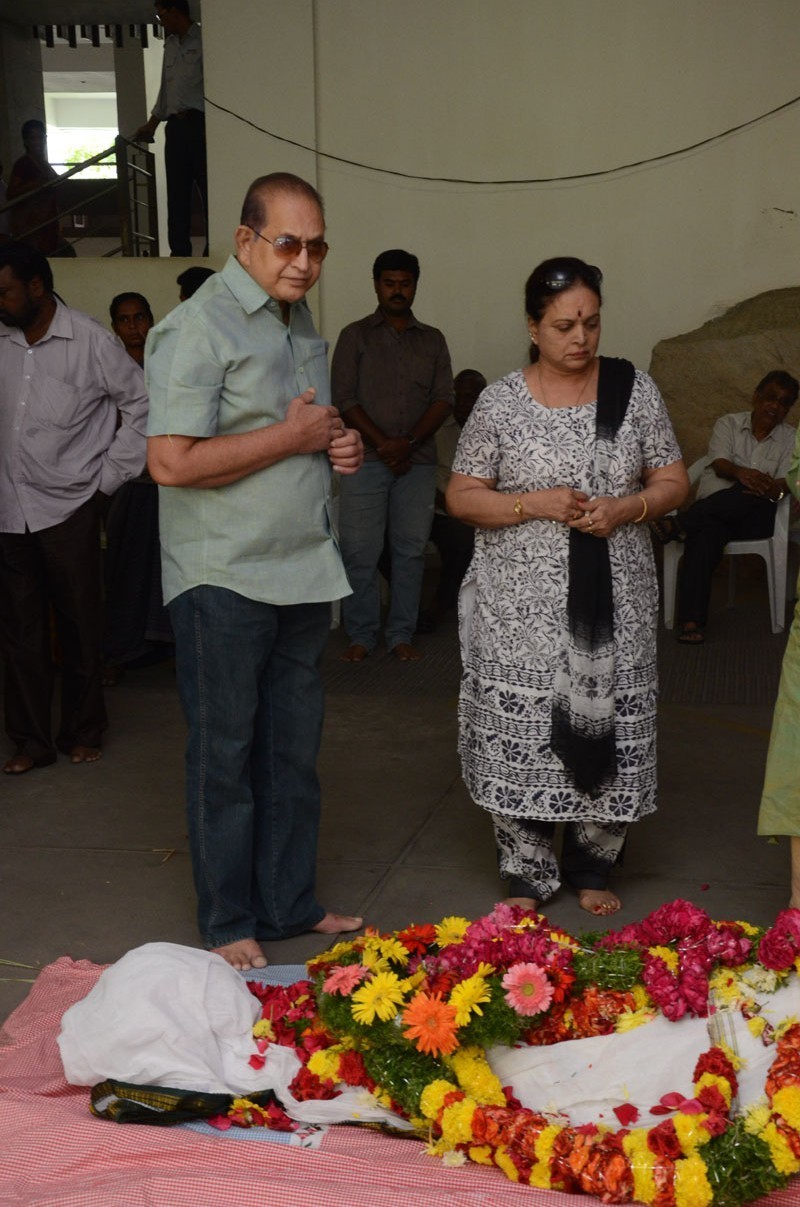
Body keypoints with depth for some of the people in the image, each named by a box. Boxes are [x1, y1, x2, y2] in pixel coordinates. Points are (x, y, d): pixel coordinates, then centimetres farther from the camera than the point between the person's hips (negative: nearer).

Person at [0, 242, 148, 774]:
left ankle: (83, 732, 22)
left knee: (80, 627, 6)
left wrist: (110, 475, -3)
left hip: (68, 509, -3)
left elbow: (142, 404, -1)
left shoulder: (91, 341, -7)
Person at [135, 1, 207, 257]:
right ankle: (179, 251, 5)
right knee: (177, 192, 4)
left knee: (208, 189, -6)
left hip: (199, 123, -7)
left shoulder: (202, 40, -4)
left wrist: (188, 111, -14)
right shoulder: (170, 45, 19)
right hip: (176, 126, 7)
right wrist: (151, 125, 24)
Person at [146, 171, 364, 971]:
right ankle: (229, 925, 17)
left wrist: (339, 447, 5)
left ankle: (289, 904, 27)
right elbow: (172, 461, -22)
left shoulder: (300, 322, 14)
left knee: (294, 751, 14)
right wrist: (294, 436, -16)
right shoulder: (199, 327, -13)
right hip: (225, 581, -8)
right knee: (225, 755, 4)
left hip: (304, 572, 8)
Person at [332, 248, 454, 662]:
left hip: (418, 461, 2)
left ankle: (401, 634, 12)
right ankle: (361, 635, 8)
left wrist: (408, 442, -11)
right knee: (360, 551, -3)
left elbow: (443, 399, 4)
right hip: (365, 460, -2)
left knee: (411, 550, 3)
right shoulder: (355, 336, 6)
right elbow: (344, 399, -2)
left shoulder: (432, 340, 13)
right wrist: (384, 445, -12)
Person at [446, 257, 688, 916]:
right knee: (521, 736, 0)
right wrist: (533, 503, -14)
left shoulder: (634, 389, 4)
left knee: (611, 732, 3)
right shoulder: (500, 403, 0)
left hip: (613, 604, 1)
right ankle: (528, 875, 19)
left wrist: (625, 508, -13)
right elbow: (462, 496, 1)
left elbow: (673, 481, 7)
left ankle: (592, 869, 25)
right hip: (521, 609, -1)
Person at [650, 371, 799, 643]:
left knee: (754, 492, -37)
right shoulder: (728, 424, 11)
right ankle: (691, 619, -45)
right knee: (706, 532, -38)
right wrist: (739, 472, -30)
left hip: (754, 518, 1)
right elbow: (719, 464, -6)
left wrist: (773, 489, -25)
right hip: (711, 508, -1)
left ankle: (676, 524, -35)